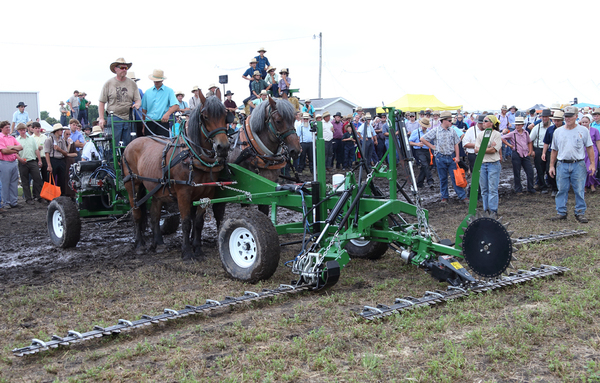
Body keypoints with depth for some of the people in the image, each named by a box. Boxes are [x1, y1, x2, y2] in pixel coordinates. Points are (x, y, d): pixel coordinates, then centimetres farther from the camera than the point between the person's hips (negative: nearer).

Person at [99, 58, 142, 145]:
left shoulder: (132, 83, 11)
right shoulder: (108, 84, 4)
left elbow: (138, 99, 13)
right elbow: (101, 102, 5)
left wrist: (137, 104, -12)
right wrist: (101, 118, -3)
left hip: (129, 119, 3)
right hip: (114, 118, -3)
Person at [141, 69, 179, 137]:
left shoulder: (169, 91, 6)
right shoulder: (148, 92, 15)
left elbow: (176, 106, -6)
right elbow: (144, 109, 16)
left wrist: (168, 113, -26)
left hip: (163, 122, -3)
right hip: (149, 123, 3)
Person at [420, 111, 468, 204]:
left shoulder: (452, 131, 5)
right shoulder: (435, 131, -3)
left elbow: (456, 144, 9)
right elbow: (423, 139, 1)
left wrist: (457, 156, 0)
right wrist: (432, 147, -1)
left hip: (451, 157, 1)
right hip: (441, 157, -1)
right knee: (443, 178, 7)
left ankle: (462, 196, 4)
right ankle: (444, 197, 18)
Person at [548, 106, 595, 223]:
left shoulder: (583, 130, 3)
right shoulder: (558, 132, 10)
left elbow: (589, 147, 4)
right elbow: (554, 150, 15)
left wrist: (592, 163, -2)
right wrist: (551, 166, 11)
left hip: (578, 165, -2)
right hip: (562, 165, 2)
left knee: (579, 190, 0)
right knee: (562, 190, 4)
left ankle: (580, 212, 10)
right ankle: (561, 212, 12)